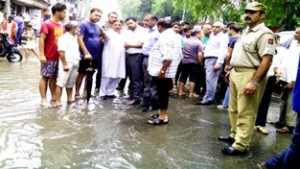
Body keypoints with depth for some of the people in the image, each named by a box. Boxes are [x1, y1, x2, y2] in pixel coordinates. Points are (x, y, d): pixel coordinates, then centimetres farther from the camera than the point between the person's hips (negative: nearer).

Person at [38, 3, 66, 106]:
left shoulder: (61, 25, 12)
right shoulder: (47, 24, -10)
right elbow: (41, 40, -13)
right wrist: (42, 55, -18)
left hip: (58, 57, 7)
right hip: (49, 57, -7)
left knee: (54, 77, 13)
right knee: (45, 77, 1)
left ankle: (54, 96, 21)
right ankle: (43, 99, 6)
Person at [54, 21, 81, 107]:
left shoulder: (75, 38, 17)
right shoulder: (64, 37, -9)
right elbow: (61, 52, -16)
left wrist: (77, 62, 18)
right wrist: (65, 64, -19)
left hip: (75, 64, 8)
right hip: (67, 63, -8)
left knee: (70, 83, 14)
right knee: (61, 83, -6)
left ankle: (70, 98, 21)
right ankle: (57, 101, -5)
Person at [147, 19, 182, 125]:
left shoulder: (165, 36, -16)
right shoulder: (174, 36, 16)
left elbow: (167, 57, -26)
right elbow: (178, 55, 18)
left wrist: (162, 70, -24)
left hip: (162, 71, -10)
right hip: (169, 71, 10)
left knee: (162, 93, -3)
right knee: (163, 93, 16)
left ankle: (163, 117, 4)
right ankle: (162, 114, 25)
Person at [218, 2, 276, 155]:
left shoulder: (264, 34, -14)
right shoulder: (246, 32, 16)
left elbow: (266, 60, -22)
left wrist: (255, 82, -27)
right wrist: (231, 71, 19)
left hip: (249, 75, -10)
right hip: (236, 73, 10)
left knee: (245, 113, -4)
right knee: (234, 109, 18)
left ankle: (240, 146, 2)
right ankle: (235, 135, 32)